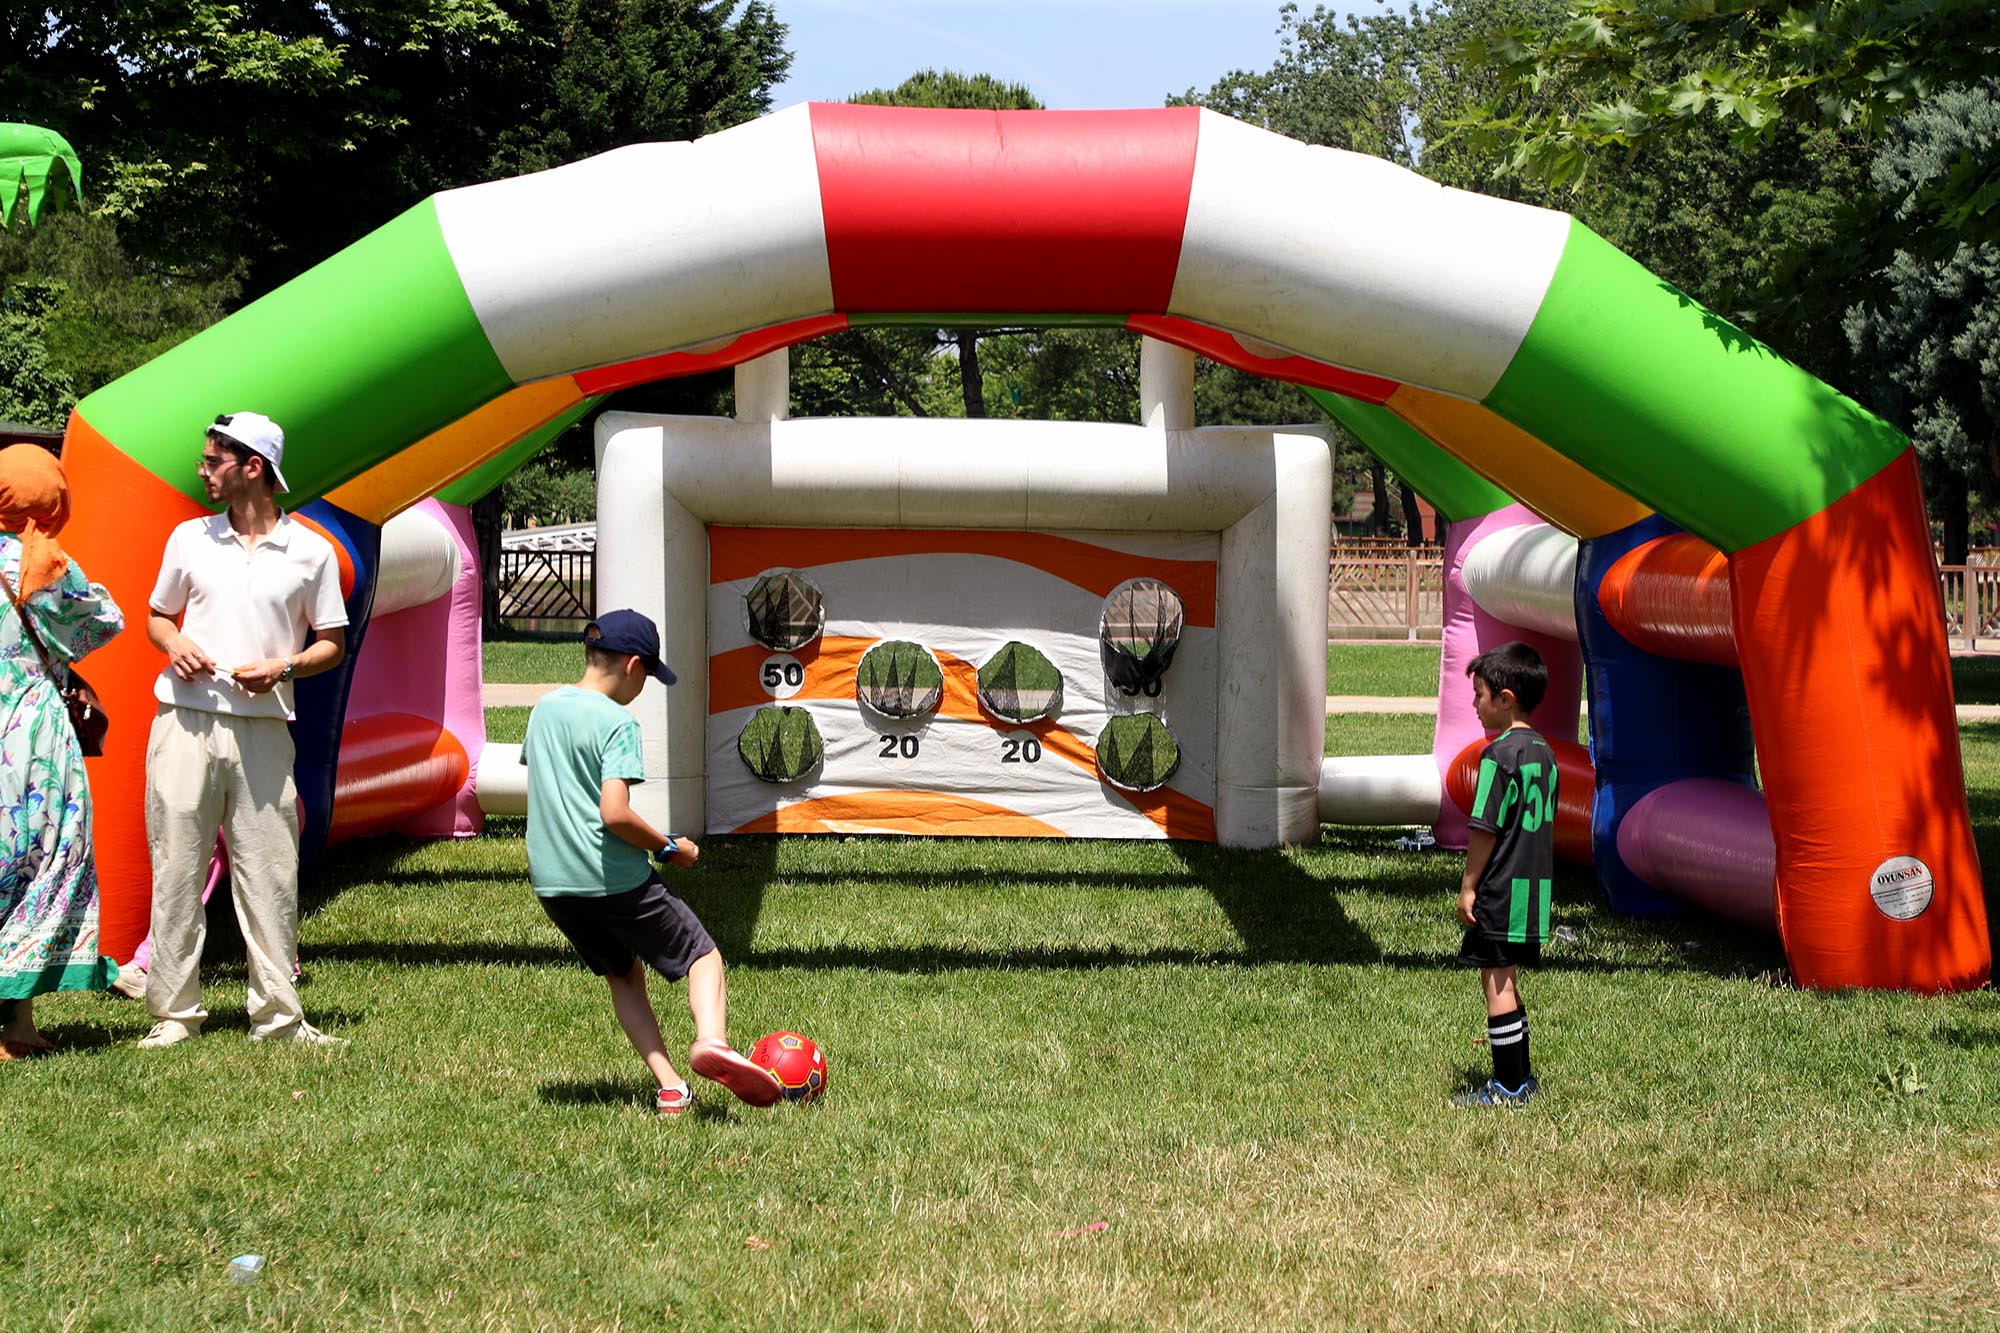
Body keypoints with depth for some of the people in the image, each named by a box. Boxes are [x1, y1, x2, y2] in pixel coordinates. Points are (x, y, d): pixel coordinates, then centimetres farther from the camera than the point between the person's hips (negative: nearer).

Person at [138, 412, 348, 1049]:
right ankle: (174, 1010, 9)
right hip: (186, 722, 1)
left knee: (269, 873, 0)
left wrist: (283, 668, -10)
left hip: (263, 729, -1)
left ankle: (277, 1014, 8)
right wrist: (174, 644, -3)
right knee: (177, 869, 1)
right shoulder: (189, 537, 11)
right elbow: (156, 617, 20)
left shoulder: (310, 551, 4)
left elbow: (332, 644, 9)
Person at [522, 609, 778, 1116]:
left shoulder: (545, 707, 10)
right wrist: (669, 848, -9)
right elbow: (615, 812, -22)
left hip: (550, 883, 7)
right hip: (612, 879, -7)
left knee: (623, 973, 21)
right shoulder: (616, 723, -13)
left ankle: (669, 1087, 9)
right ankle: (711, 1041, -24)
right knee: (702, 955, 5)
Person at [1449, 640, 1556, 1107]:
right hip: (1535, 890, 9)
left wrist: (1468, 887, -10)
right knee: (1506, 981, 18)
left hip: (1501, 892, -9)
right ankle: (1520, 1075, 24)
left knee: (1496, 981, -2)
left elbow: (1486, 828, -16)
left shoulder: (1499, 754, -16)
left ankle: (1508, 1086, 1)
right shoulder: (1544, 753, 10)